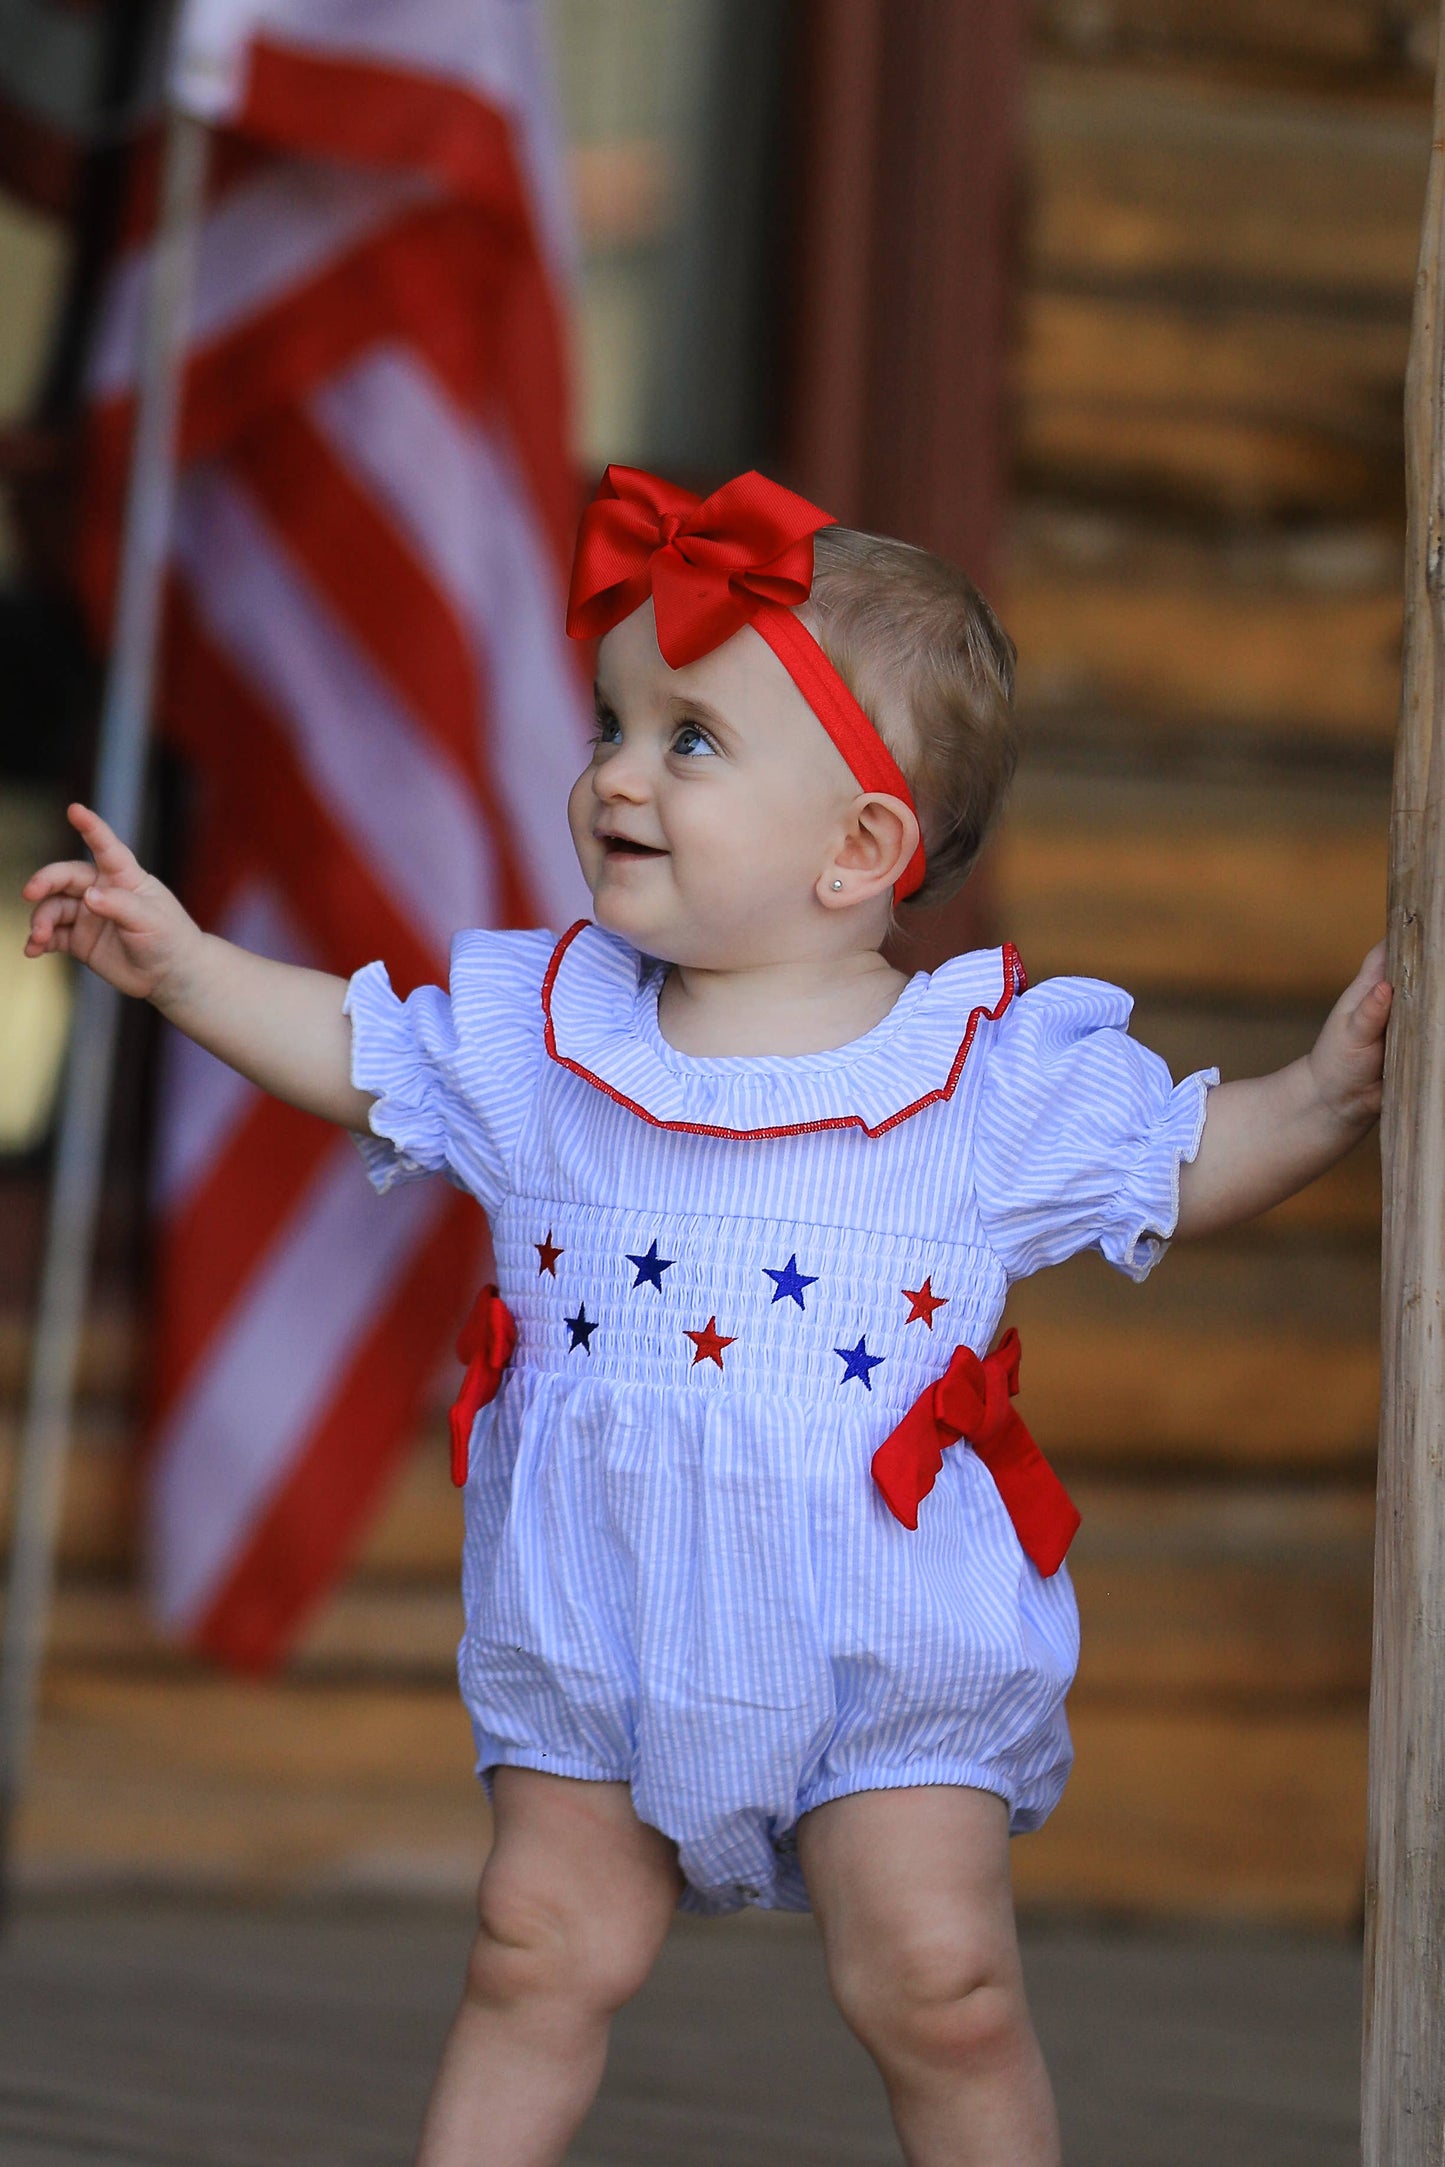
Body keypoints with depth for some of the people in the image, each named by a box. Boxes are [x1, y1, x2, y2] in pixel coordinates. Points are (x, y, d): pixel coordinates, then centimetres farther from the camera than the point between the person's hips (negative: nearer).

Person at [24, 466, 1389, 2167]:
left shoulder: (996, 1067, -6)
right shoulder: (539, 1026, 2)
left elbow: (1182, 1163, 4)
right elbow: (359, 1053, 15)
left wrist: (1328, 1092, -12)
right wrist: (185, 967, 9)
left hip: (887, 1638, -3)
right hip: (596, 1629, 3)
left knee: (938, 1988, -5)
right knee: (542, 1954, 8)